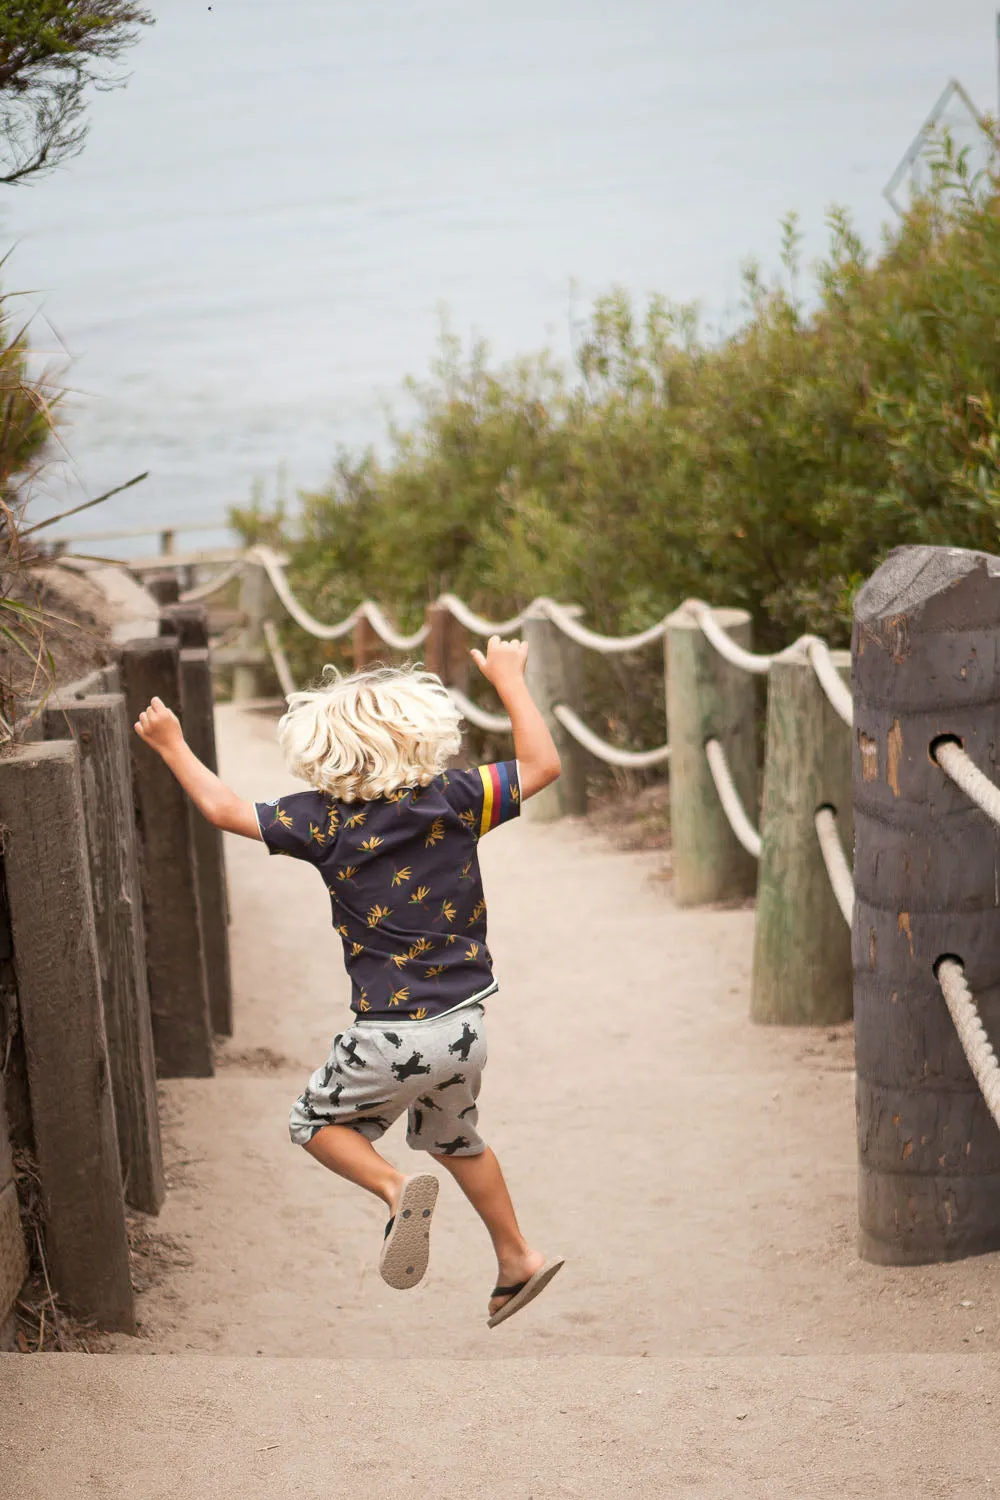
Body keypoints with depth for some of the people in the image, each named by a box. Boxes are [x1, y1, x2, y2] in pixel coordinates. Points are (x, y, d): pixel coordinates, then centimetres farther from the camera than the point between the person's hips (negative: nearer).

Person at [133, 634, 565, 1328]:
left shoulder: (327, 820, -10)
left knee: (315, 1121, 19)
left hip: (391, 1037, -4)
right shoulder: (456, 799, -6)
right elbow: (543, 763, 4)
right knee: (457, 1139, 28)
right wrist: (509, 678, 12)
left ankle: (396, 1190, -7)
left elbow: (224, 807, -4)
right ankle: (517, 1261, 32)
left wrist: (172, 745, 11)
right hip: (465, 1029, 4)